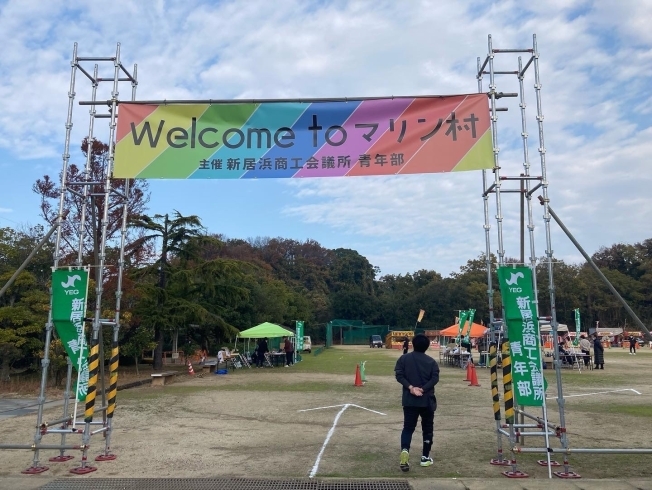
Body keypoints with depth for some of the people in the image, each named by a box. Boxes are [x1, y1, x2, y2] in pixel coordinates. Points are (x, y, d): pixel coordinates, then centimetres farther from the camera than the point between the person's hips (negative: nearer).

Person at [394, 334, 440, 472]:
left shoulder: (403, 359, 2)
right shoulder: (431, 361, 2)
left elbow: (399, 375, -8)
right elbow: (435, 378, -10)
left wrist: (410, 387, -15)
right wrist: (422, 389, -16)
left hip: (409, 400, 0)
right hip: (427, 400, 0)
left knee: (408, 427, 3)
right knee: (427, 428, 15)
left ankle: (405, 450, -21)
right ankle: (425, 457, 19)